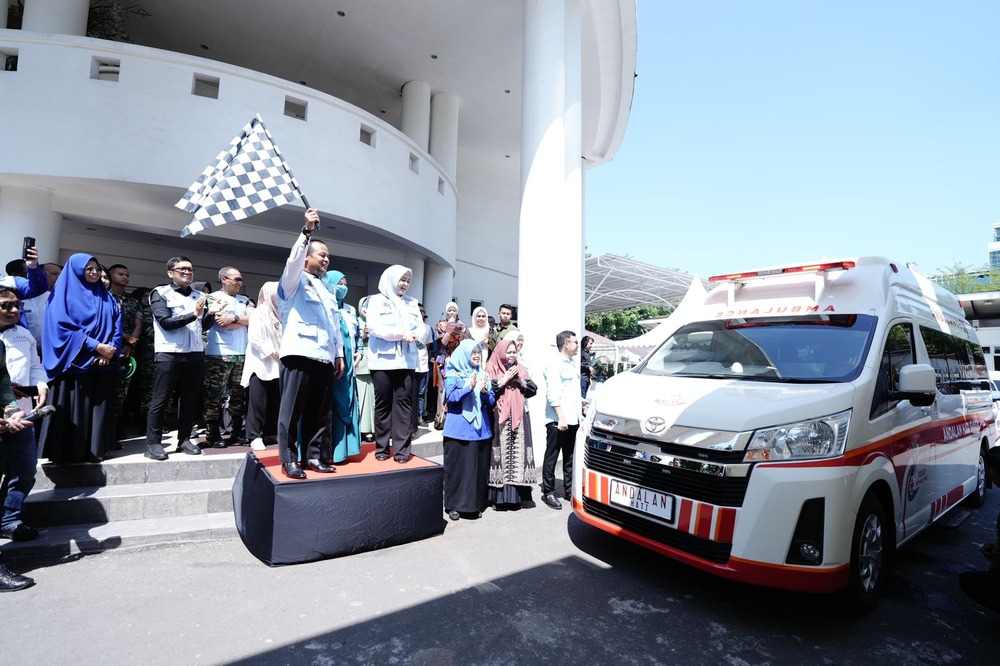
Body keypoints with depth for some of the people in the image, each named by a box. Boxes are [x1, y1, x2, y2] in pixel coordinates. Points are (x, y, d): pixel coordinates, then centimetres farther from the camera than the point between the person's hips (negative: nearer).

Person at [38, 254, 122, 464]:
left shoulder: (107, 297, 16)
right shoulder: (64, 293, 2)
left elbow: (116, 327, 8)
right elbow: (62, 326, -9)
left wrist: (109, 350, -9)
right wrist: (96, 346, -16)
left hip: (103, 363, 4)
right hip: (75, 363, -4)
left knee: (99, 407, 5)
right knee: (73, 409, -2)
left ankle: (96, 450, 11)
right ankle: (67, 452, 7)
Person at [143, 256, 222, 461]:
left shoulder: (200, 296, 14)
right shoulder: (160, 293, 1)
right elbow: (165, 322, -12)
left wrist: (211, 313, -5)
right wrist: (192, 315, -20)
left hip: (195, 354, 5)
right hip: (169, 354, -4)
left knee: (190, 398, 8)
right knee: (161, 399, 1)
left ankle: (184, 439, 17)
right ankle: (153, 443, 8)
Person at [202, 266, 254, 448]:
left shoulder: (244, 300, 17)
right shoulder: (213, 298, 2)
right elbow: (222, 325, -10)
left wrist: (234, 318, -8)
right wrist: (244, 320, 0)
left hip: (241, 354, 5)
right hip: (219, 354, -5)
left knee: (239, 394, 8)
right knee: (214, 395, -3)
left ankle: (237, 433, 16)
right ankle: (214, 435, 5)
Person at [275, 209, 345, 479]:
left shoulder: (327, 289, 24)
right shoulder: (294, 281, 6)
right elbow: (294, 260, -16)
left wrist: (339, 354, 16)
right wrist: (307, 231, -26)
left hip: (324, 357, 6)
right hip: (299, 354, -6)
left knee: (319, 412, 7)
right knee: (293, 409, -2)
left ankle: (315, 455, 16)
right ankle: (289, 459, 5)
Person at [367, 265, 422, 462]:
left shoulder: (412, 302, 15)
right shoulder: (377, 300, 3)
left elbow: (421, 327, 9)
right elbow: (373, 327, -9)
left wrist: (414, 334, -13)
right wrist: (401, 333, -13)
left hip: (406, 361, 3)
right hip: (382, 360, -3)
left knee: (403, 402, 0)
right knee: (383, 403, 4)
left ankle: (401, 449, 3)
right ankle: (382, 448, 14)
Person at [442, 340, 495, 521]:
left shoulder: (483, 374, 11)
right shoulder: (453, 374, -1)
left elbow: (491, 401, 8)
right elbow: (450, 397, -12)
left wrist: (484, 391, -13)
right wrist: (469, 387, -24)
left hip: (480, 428, 4)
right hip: (459, 429, -4)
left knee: (479, 466, 7)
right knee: (457, 467, 1)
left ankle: (475, 504, 20)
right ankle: (454, 505, 14)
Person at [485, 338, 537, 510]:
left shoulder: (520, 369, 17)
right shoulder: (492, 369, 3)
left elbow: (533, 390, 10)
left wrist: (520, 380, -5)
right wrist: (505, 378, -10)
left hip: (519, 417, 4)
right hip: (500, 418, -4)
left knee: (519, 452, 2)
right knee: (502, 453, -7)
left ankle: (517, 494, 10)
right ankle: (500, 496, 0)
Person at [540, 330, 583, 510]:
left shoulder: (574, 365, 16)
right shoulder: (554, 365, -11)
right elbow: (553, 394, -17)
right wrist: (561, 417, -20)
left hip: (573, 419, 8)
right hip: (557, 420, -8)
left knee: (569, 457, 15)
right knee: (552, 457, 2)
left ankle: (568, 489, 26)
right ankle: (548, 493, 11)